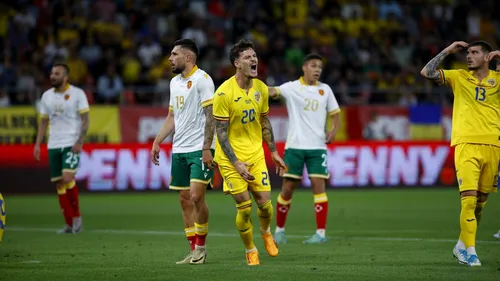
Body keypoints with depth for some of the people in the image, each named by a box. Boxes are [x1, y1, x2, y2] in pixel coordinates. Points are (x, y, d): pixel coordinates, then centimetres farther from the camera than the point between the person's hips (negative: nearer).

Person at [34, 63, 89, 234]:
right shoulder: (47, 96, 10)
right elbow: (43, 122, 15)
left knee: (67, 179, -20)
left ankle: (76, 215, 0)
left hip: (71, 144, -5)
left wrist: (80, 142, -16)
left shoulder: (77, 94, -4)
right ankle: (69, 224, 10)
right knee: (59, 184, 3)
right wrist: (37, 144, 6)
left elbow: (85, 119, -6)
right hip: (53, 145, 5)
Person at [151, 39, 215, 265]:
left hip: (199, 149, -8)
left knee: (196, 196, -14)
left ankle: (201, 247, -1)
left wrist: (207, 148, -18)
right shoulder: (175, 82, 16)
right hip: (178, 150, 8)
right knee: (185, 199, 5)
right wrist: (157, 142, 13)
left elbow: (210, 115, -13)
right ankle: (194, 251, 8)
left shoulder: (202, 79, -9)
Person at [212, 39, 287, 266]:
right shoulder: (224, 93, -18)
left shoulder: (261, 88, 0)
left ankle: (266, 232, 34)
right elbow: (221, 132, -15)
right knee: (244, 207, -4)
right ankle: (250, 251, 17)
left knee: (264, 203, 0)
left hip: (256, 154, 4)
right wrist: (236, 163, -20)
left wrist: (274, 152, 14)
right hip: (231, 157, -4)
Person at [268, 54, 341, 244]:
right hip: (294, 145, -1)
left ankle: (321, 232, -6)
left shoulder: (325, 90, 8)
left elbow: (335, 113, 16)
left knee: (318, 184, -9)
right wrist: (268, 91, -44)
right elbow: (275, 91, -20)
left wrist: (333, 130, -3)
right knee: (287, 187, 2)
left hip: (317, 146, 2)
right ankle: (279, 229, 17)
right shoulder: (292, 87, -2)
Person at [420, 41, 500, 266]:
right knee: (469, 198, -13)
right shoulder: (459, 77, 9)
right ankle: (470, 251, -11)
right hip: (466, 144, -2)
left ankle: (461, 246, 24)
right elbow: (427, 72, 3)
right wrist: (448, 51, 2)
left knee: (481, 200, 9)